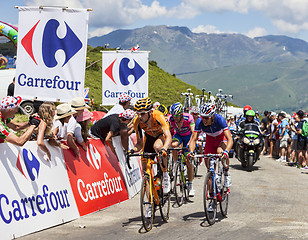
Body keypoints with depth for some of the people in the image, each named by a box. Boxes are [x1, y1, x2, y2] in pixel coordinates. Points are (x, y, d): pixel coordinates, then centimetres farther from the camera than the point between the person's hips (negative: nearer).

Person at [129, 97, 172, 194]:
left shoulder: (158, 116, -37)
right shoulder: (137, 122, -25)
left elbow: (168, 137, -46)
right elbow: (140, 143, -14)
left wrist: (164, 149, -65)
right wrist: (133, 150, -36)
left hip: (162, 135, -4)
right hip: (149, 137, 4)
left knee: (157, 146, -40)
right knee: (145, 168, -4)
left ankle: (166, 176, -20)